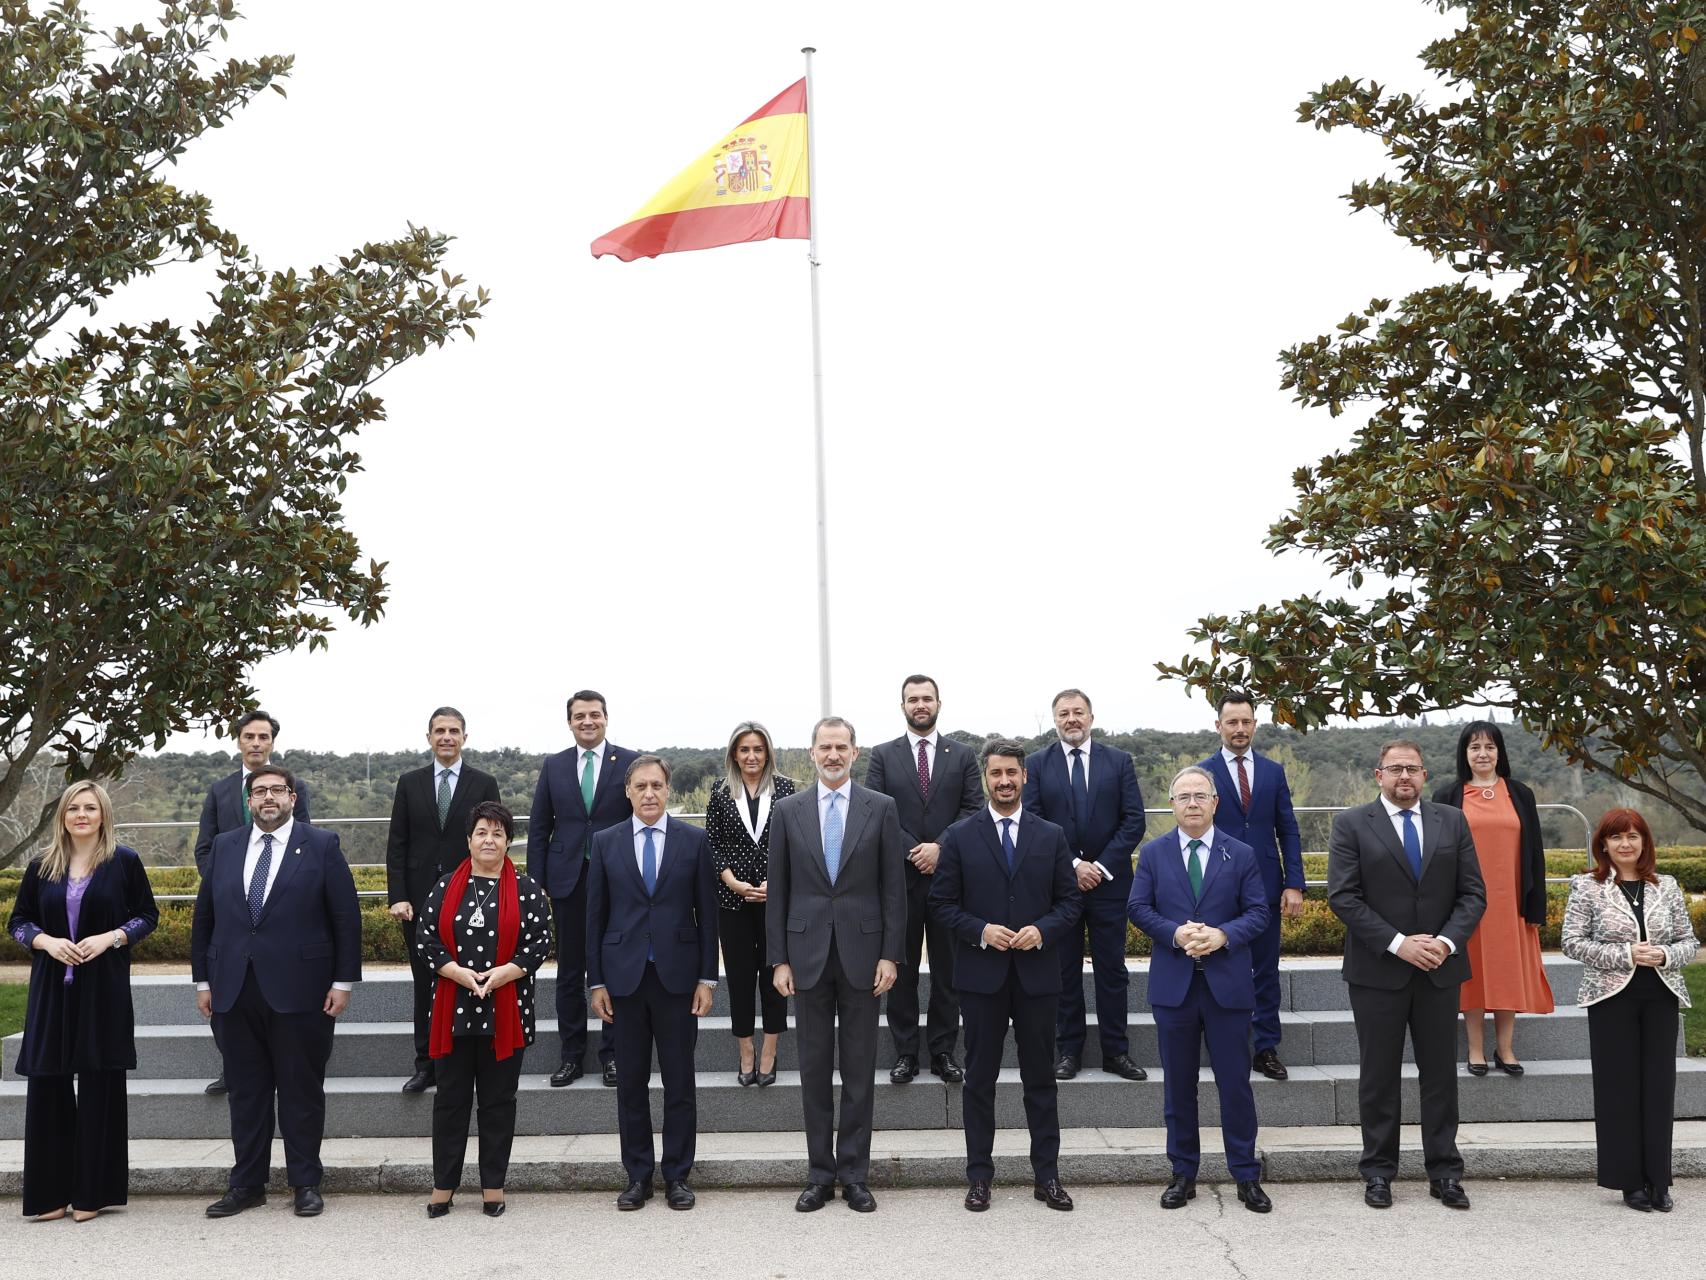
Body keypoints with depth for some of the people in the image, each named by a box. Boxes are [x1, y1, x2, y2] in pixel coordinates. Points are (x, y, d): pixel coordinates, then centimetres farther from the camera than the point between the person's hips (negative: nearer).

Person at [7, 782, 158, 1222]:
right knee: (47, 1083, 1)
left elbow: (147, 916, 3)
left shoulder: (124, 861, 1)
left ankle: (92, 1192, 11)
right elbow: (18, 921, 11)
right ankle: (50, 1192, 12)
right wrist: (46, 941, -8)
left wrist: (112, 937, -13)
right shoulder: (41, 867, 7)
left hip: (104, 987, -2)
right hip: (52, 988, 2)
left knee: (100, 1084, 2)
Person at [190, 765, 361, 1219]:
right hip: (236, 991, 4)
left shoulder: (321, 846, -1)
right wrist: (203, 980, 10)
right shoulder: (224, 847, 10)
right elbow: (204, 917, 14)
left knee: (302, 1092, 4)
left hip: (300, 991, -3)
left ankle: (306, 1183, 14)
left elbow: (346, 918, -2)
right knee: (246, 1092, 10)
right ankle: (247, 1184, 19)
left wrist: (343, 981, -6)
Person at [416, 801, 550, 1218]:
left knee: (498, 1100, 6)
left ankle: (494, 1186, 16)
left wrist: (502, 973, -16)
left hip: (505, 1010, -1)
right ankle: (443, 1185, 16)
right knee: (450, 1098, 7)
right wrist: (462, 974, -13)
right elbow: (425, 939, 1)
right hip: (454, 1009, 1)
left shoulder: (526, 890, 1)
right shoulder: (445, 887, 5)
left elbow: (541, 942, -3)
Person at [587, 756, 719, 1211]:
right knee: (631, 1082, 7)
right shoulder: (605, 842, 4)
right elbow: (595, 916, 5)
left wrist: (707, 978, -1)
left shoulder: (694, 841, 2)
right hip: (624, 976, 1)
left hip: (677, 976, -1)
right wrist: (596, 981, 1)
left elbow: (707, 912, 3)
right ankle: (638, 1176, 18)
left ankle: (677, 1176, 16)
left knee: (679, 1082, 5)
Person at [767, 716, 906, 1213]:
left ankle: (854, 1174, 15)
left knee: (859, 1070, 5)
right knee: (814, 1068, 7)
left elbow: (893, 887, 1)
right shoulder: (787, 810, 3)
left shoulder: (881, 809, 1)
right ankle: (820, 1173, 17)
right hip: (808, 954, 1)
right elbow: (778, 891, 5)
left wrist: (890, 954, -5)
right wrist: (780, 959, 0)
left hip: (861, 953, -1)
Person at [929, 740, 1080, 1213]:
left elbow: (1070, 900, 6)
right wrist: (980, 931, -15)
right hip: (981, 975, -1)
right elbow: (942, 904, 0)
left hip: (1037, 974, 1)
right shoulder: (959, 836, 2)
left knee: (1041, 1079, 8)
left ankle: (1046, 1175, 17)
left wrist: (1043, 930, -12)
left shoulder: (1051, 836, 6)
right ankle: (979, 1176, 15)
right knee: (979, 1079, 6)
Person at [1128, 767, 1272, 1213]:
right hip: (1173, 984, 1)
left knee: (1235, 1083, 4)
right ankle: (1183, 1173, 20)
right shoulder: (1153, 853, 5)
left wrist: (1223, 935, -17)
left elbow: (1258, 911, 1)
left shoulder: (1242, 855, 4)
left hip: (1228, 984, -1)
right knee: (1179, 1085, 9)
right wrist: (1176, 933, -16)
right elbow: (1138, 907, 0)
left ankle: (1247, 1176, 15)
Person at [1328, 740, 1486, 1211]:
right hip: (1377, 971, -2)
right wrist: (1398, 944, -16)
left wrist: (1447, 942, -12)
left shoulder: (1452, 822, 7)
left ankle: (1444, 1172, 18)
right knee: (1379, 1076, 6)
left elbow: (1473, 893, 4)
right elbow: (1343, 897, -9)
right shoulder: (1352, 824, -3)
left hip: (1440, 969, 2)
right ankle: (1378, 1171, 16)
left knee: (1441, 1074, 8)